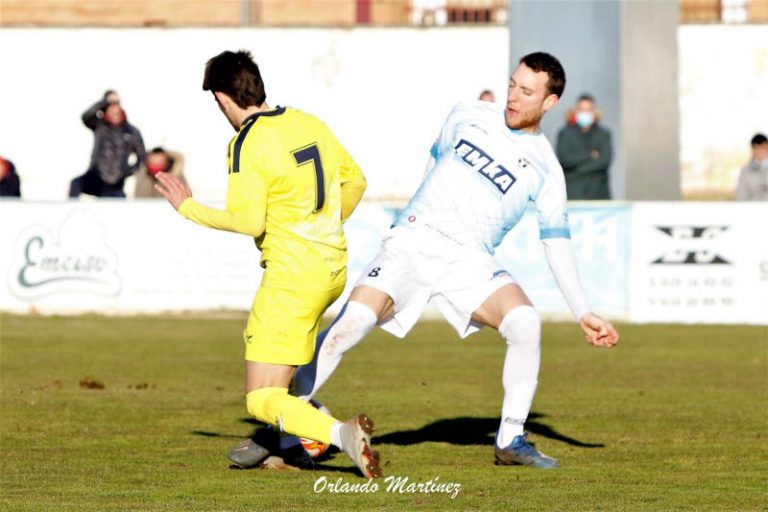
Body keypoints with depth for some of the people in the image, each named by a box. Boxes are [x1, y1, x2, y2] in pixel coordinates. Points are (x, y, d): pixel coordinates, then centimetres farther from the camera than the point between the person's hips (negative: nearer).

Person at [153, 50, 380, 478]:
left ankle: (340, 433, -30)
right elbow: (355, 180, 18)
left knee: (262, 401, -6)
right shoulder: (308, 123, 8)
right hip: (334, 269, 8)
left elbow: (248, 221, -21)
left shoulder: (249, 145, -15)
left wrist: (188, 207, -8)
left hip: (292, 276, -8)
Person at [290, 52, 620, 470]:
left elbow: (557, 244, 4)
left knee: (526, 324, -26)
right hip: (413, 242, 0)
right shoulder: (468, 118, 9)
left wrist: (583, 314, -2)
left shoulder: (545, 169, 4)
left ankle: (511, 441, -9)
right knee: (350, 325, -21)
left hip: (470, 263, 0)